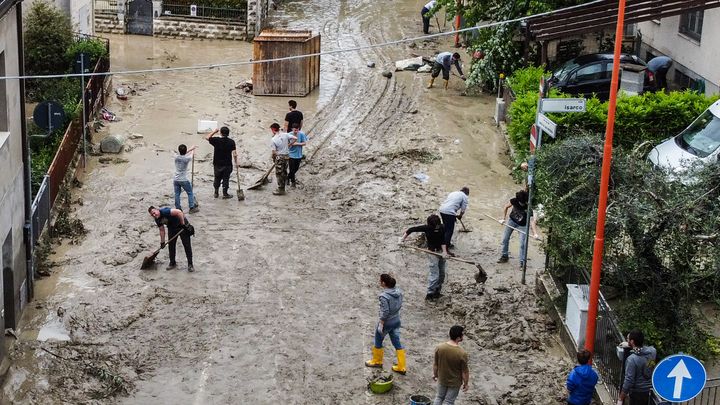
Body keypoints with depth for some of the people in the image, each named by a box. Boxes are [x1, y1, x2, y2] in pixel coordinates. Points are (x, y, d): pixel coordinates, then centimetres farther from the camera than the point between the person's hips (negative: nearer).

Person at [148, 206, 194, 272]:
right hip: (172, 228, 8)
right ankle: (172, 263, 23)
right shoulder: (157, 220, -5)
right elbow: (162, 230, 7)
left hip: (182, 225, -8)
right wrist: (162, 242, 5)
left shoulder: (164, 211, -32)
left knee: (187, 245, -8)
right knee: (171, 245, 8)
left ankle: (190, 265, -3)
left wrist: (183, 224, -36)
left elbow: (179, 212, -40)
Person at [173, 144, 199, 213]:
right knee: (190, 193, 9)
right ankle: (192, 208, 10)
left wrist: (191, 149, 30)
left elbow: (182, 154, 20)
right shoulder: (186, 159, -13)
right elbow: (191, 155, 12)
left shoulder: (176, 157, -2)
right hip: (183, 180, -4)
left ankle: (178, 208, 12)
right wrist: (193, 150, 34)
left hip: (176, 180, 4)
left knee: (177, 194, 8)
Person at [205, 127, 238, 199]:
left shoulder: (216, 140, -10)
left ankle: (216, 193, 25)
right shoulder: (231, 142, -10)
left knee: (217, 178, 17)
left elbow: (207, 137, 5)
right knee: (226, 179, 9)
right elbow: (234, 154, -13)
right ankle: (225, 194, 10)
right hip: (227, 164, -1)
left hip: (217, 164, 1)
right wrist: (236, 163, -3)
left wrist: (214, 132, 13)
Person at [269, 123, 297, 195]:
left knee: (279, 173, 5)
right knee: (284, 172, 16)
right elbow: (295, 138, -4)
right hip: (286, 156, 6)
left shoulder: (274, 139, -18)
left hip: (279, 157, -6)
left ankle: (280, 190, 12)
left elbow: (274, 152, -15)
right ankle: (282, 188, 27)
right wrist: (289, 145, 11)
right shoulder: (285, 135, -5)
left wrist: (273, 158, 4)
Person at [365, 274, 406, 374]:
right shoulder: (398, 291, -5)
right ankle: (402, 367, 16)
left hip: (386, 322, -7)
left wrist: (381, 324, -16)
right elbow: (400, 305, 4)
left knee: (378, 341, 18)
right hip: (396, 320, 7)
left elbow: (385, 312, -25)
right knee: (397, 343, 14)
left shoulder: (384, 296, -27)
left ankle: (377, 361, 38)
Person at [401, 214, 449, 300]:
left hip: (441, 252, 4)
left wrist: (444, 251, -24)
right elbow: (411, 230, -11)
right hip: (432, 252, -4)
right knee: (434, 274, -10)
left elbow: (443, 240, -10)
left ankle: (437, 291, 23)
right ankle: (430, 294, -5)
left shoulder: (441, 228, -9)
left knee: (442, 274, 10)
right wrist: (403, 239, -12)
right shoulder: (426, 228, -17)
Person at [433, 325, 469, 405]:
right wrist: (465, 383, -1)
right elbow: (465, 372, -18)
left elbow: (435, 364, -5)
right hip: (454, 383, -3)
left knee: (439, 397, 26)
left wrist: (435, 374, 14)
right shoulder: (462, 353, -30)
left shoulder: (439, 347, -20)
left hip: (442, 379, 3)